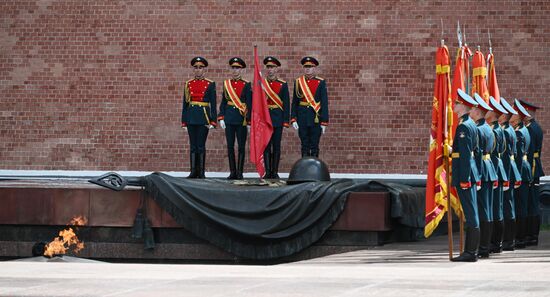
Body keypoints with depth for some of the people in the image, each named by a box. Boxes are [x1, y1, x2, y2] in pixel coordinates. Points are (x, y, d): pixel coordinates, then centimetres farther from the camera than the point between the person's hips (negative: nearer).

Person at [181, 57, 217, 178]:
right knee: (193, 145, 4)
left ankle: (201, 172, 3)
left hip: (204, 117, -3)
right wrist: (184, 121, 7)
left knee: (201, 145, -3)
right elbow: (185, 103, 11)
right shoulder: (188, 84, 9)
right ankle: (193, 171, 6)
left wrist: (212, 121, -6)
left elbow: (213, 104, 1)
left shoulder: (210, 84, 2)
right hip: (191, 117, 3)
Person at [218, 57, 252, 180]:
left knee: (241, 146, 0)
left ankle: (239, 172, 5)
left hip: (241, 119, -3)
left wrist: (249, 121, -7)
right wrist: (221, 118, 3)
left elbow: (250, 104, -3)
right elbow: (223, 102, 11)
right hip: (229, 118, 3)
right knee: (230, 146, 3)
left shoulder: (246, 85, -2)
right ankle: (233, 172, 9)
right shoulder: (226, 83, 9)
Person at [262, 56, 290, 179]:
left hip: (277, 118, -1)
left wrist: (285, 121, -5)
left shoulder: (283, 85, 3)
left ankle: (275, 172, 5)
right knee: (266, 145, 1)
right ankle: (267, 171, 3)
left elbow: (286, 104, 1)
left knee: (276, 146, 1)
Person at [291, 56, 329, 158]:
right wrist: (293, 119, -2)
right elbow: (294, 102, 7)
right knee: (304, 145, 6)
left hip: (316, 118, -2)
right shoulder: (298, 82, 7)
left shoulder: (320, 83, 0)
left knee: (314, 146, 1)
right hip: (302, 117, 2)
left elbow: (324, 103, -2)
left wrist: (324, 122, -7)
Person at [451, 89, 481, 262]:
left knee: (470, 212, -7)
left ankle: (471, 253, -5)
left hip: (464, 173, -10)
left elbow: (465, 155, -19)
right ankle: (471, 251, 15)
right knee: (471, 212, 11)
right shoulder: (471, 124, 14)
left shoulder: (463, 126, -16)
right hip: (471, 173, 10)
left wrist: (463, 179, -20)